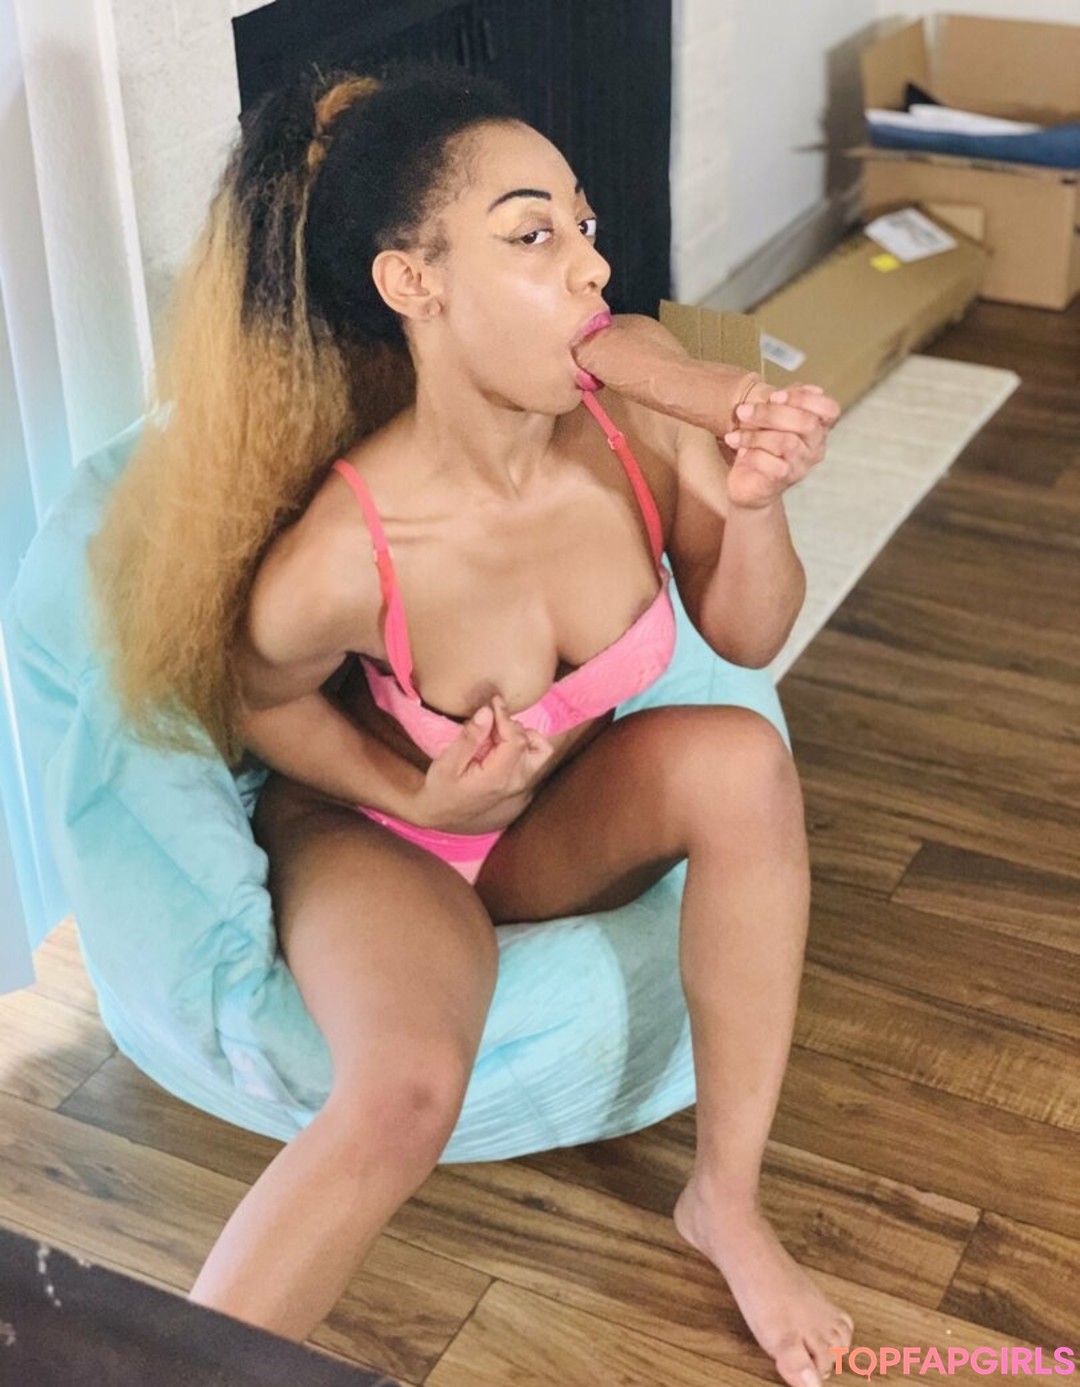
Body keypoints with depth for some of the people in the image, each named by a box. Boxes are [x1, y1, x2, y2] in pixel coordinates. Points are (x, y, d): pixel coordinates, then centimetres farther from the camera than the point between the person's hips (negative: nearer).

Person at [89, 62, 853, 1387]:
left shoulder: (641, 391, -24)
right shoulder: (335, 561, -33)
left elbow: (746, 635, -9)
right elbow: (259, 700, -8)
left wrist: (753, 501, -28)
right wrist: (412, 792, -19)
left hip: (570, 816, 4)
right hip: (378, 835, -4)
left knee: (743, 757, -28)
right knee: (406, 1094, -34)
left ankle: (726, 1199, -10)